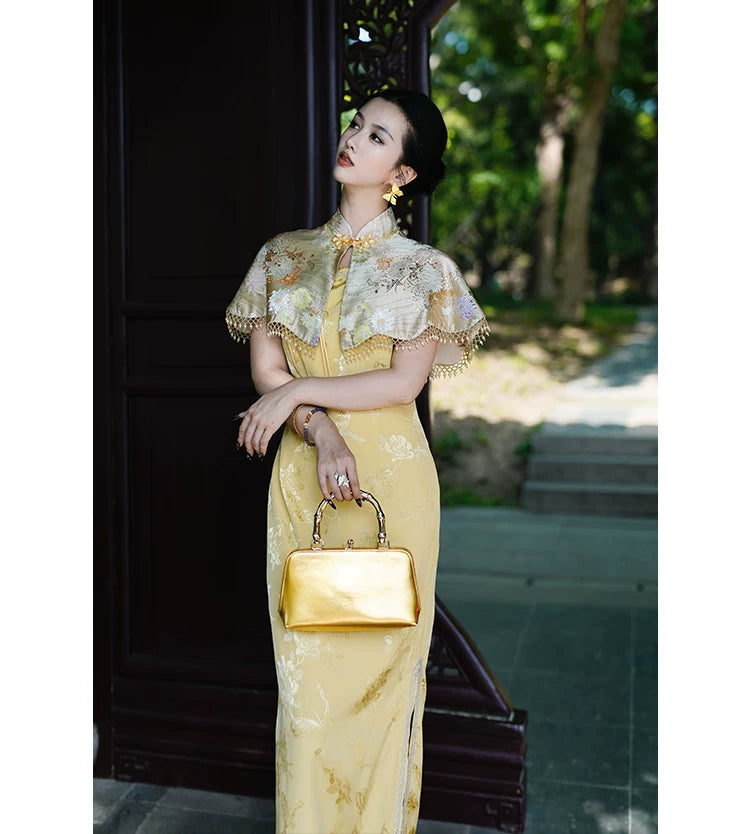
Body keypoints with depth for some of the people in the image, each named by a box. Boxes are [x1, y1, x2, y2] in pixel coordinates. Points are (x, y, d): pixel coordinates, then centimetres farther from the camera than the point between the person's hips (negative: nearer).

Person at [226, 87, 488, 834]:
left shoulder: (424, 268, 1)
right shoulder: (283, 256, 10)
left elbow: (404, 382, -8)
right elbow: (265, 368, 2)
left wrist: (298, 392, -11)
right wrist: (323, 433, -14)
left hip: (390, 478, -2)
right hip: (302, 474, 3)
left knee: (381, 660, 5)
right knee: (305, 664, 7)